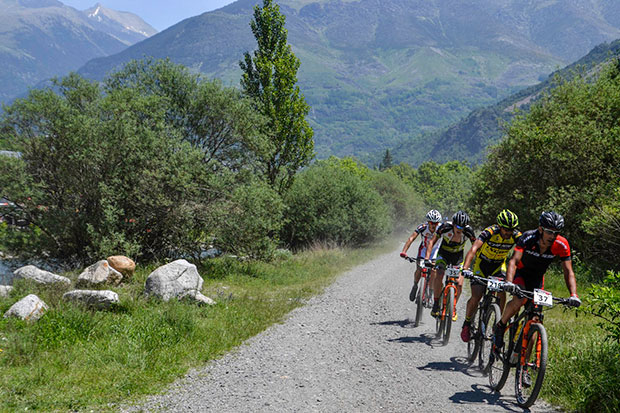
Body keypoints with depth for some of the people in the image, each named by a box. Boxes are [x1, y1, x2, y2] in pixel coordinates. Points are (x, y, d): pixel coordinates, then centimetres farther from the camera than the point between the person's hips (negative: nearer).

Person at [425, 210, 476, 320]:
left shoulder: (468, 231, -25)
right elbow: (432, 242, -21)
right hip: (444, 254, -1)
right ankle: (436, 304, -9)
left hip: (458, 256, 1)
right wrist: (427, 258, -32)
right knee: (439, 277, -25)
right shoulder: (445, 227, -27)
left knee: (459, 283, -13)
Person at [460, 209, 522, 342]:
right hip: (481, 265, -3)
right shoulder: (489, 232, -29)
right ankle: (467, 323, 9)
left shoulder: (516, 236, -19)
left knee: (502, 293, -19)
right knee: (476, 296, -15)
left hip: (498, 267, 3)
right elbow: (473, 249, -39)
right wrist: (465, 268, -53)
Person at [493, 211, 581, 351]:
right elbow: (513, 261, -40)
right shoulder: (528, 238, -32)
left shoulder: (562, 245, -25)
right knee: (519, 300, -31)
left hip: (537, 277, 3)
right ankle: (500, 326, -5)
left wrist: (574, 295, -39)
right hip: (521, 272, -3)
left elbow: (568, 271, -23)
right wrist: (509, 283, -58)